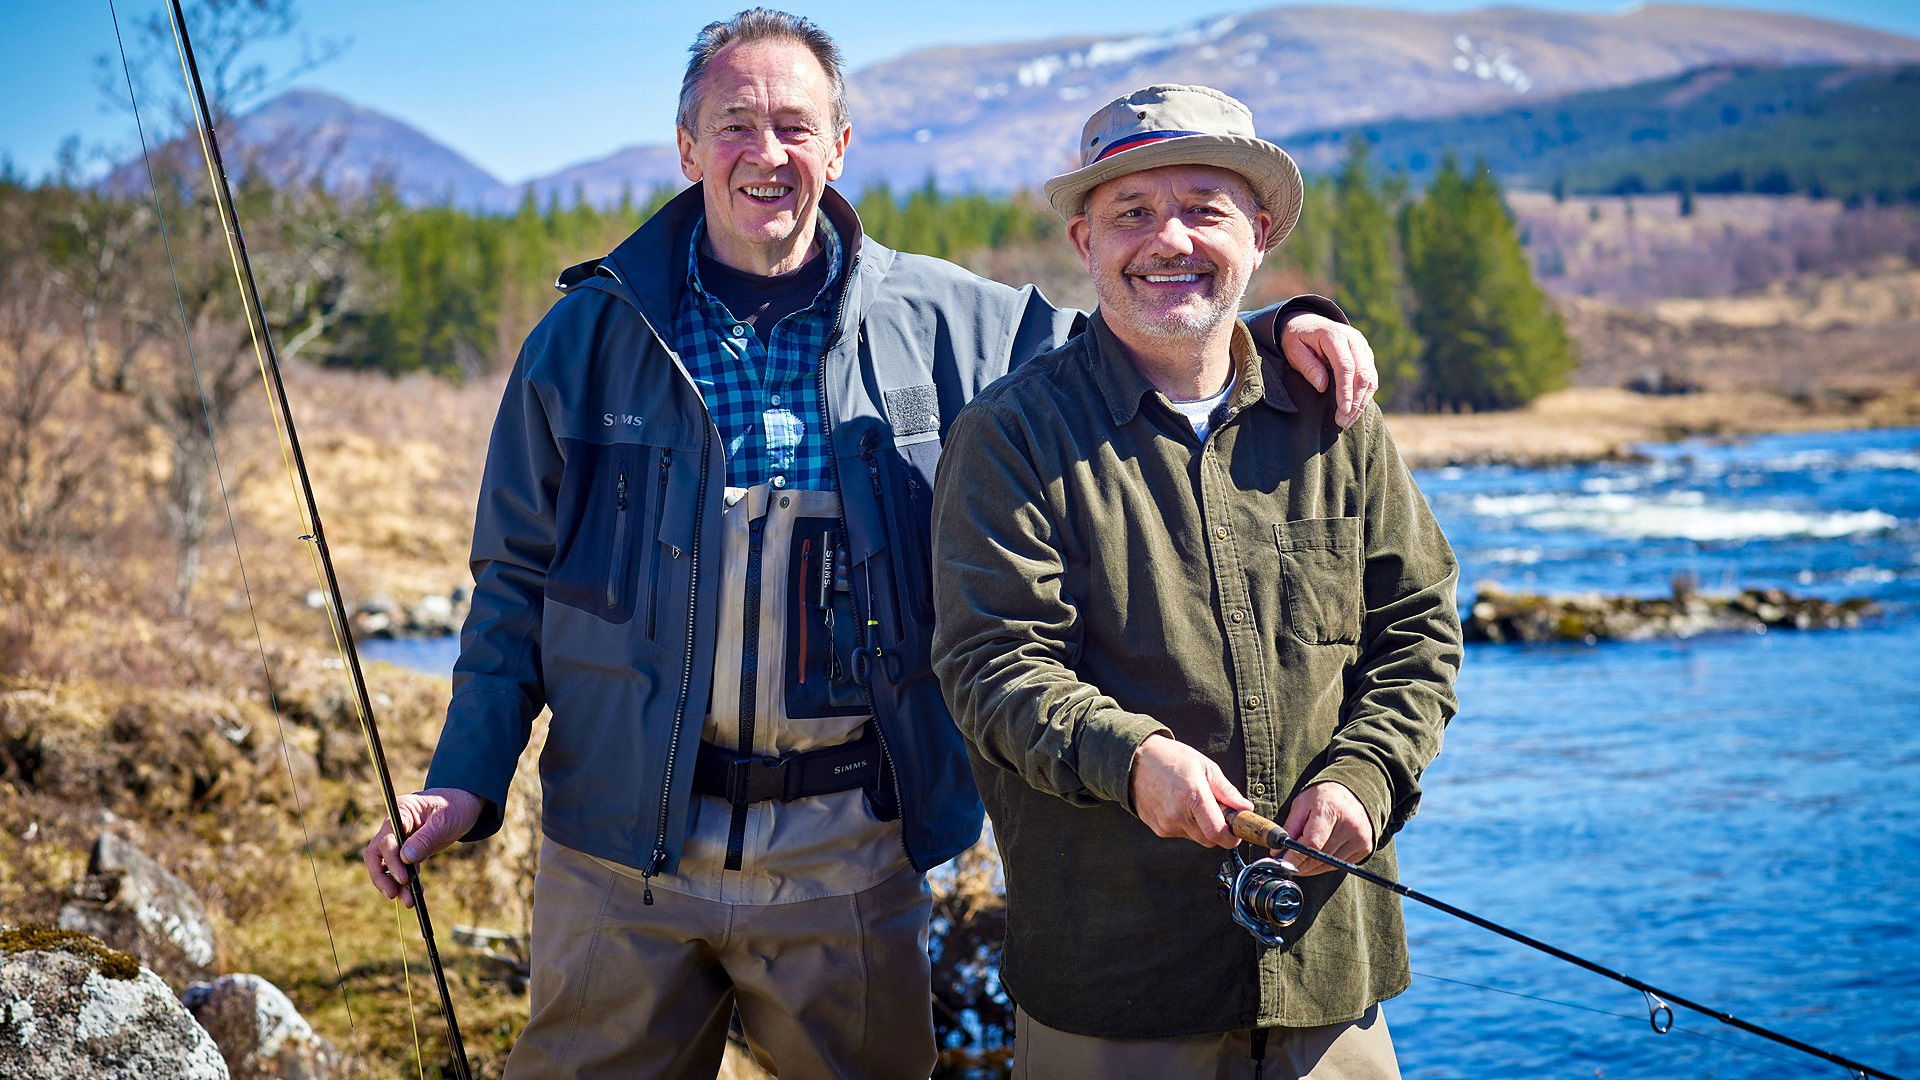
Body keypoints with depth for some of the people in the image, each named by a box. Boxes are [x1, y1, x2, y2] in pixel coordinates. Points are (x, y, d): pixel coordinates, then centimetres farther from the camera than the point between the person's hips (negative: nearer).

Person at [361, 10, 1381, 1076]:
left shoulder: (943, 323, 2)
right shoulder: (588, 337, 2)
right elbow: (517, 579, 6)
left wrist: (1276, 328, -7)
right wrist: (467, 777, -4)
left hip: (849, 856, 1)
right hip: (623, 848, 0)